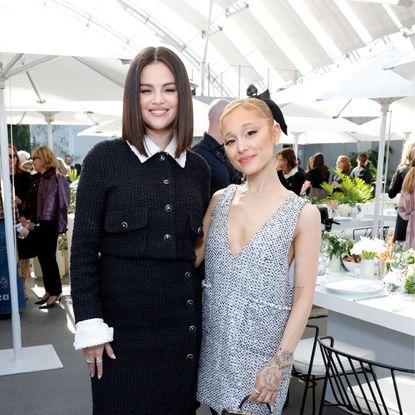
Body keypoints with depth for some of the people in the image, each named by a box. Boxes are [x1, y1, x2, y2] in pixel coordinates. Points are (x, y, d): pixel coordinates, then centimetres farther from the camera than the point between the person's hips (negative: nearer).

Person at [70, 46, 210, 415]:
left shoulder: (198, 168, 6)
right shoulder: (105, 159, -6)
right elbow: (83, 248, -7)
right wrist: (90, 323, -11)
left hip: (183, 315, 4)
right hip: (122, 315, -3)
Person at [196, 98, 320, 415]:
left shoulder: (303, 214, -11)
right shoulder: (220, 200, 1)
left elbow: (303, 296, -9)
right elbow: (194, 256, 7)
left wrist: (280, 363, -12)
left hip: (261, 349, -3)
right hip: (214, 342, 4)